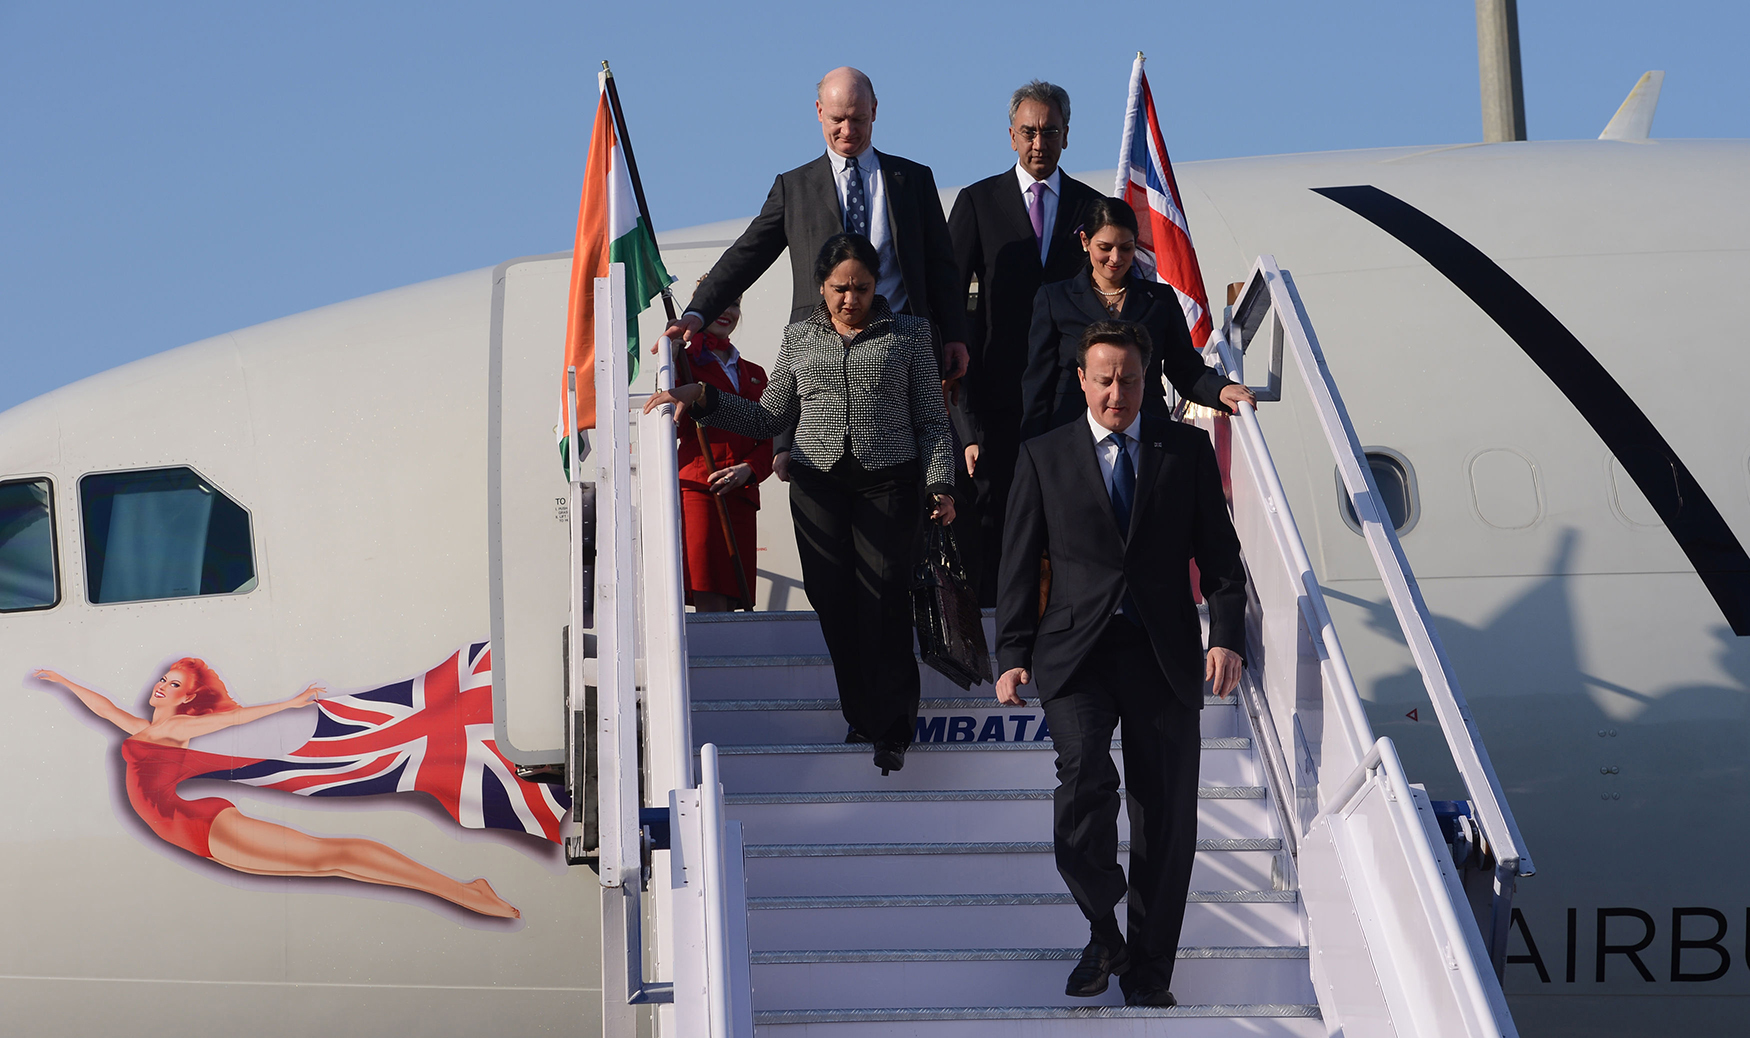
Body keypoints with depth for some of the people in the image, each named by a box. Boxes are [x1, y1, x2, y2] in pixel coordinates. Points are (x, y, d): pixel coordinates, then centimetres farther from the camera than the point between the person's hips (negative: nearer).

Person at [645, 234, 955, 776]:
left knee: (884, 598, -12)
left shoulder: (908, 333, 7)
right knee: (833, 599, -4)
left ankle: (890, 727, -4)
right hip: (817, 484, 3)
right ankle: (861, 715, 6)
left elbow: (932, 419, 7)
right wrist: (702, 398, 5)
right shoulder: (799, 339, 14)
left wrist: (940, 484, -5)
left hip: (886, 482, -2)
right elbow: (769, 418, 16)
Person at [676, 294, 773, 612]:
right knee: (711, 607, -15)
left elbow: (768, 439, 17)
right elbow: (674, 425, -6)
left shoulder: (753, 373, 22)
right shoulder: (683, 362, 8)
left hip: (741, 496, 5)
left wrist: (748, 469, -4)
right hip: (696, 490, -5)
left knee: (731, 600, -1)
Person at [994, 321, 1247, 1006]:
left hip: (1164, 654, 1)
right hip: (1076, 652, -1)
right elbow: (1019, 565, 9)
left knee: (1167, 816, 2)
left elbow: (1218, 552, 8)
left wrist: (1227, 636, -5)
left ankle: (1149, 968, 17)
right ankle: (1103, 933, -5)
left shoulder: (1187, 449, 8)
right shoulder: (1044, 458, 7)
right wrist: (1012, 657, 1)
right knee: (1084, 778, -25)